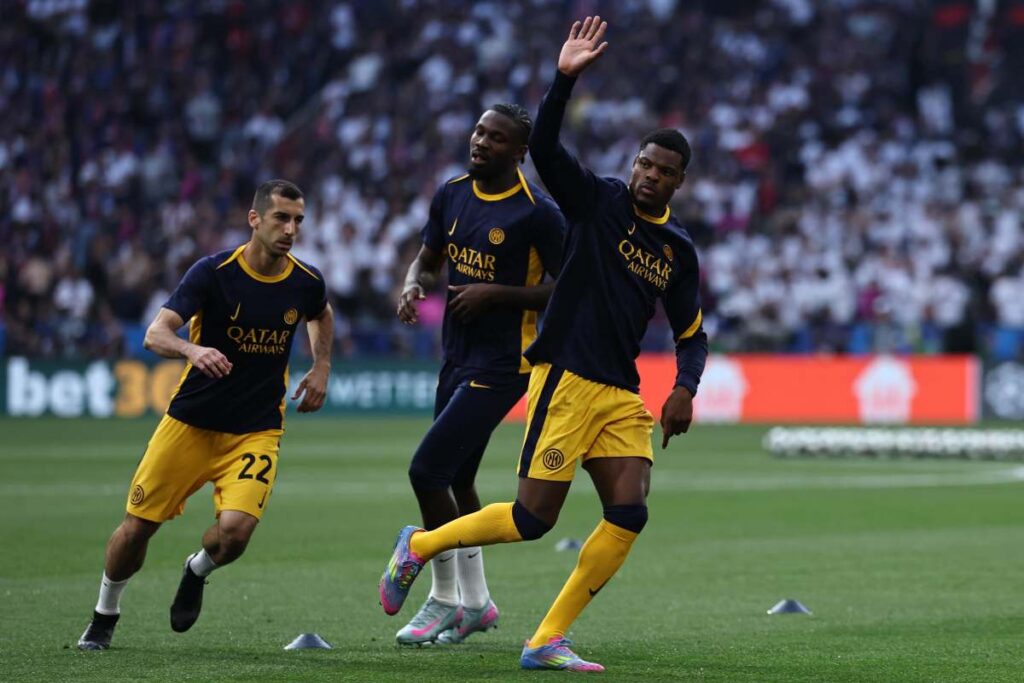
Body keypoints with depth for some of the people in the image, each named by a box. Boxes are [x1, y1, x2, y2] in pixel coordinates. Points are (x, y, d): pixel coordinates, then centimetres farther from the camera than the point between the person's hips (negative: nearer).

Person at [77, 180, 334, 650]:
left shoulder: (306, 282, -4)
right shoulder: (213, 272, -15)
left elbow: (321, 316, 23)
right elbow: (155, 334, -24)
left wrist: (321, 368, 10)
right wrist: (193, 350, -44)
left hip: (256, 430, 1)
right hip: (190, 422, -1)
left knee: (235, 530, -21)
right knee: (138, 526, 2)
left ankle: (197, 572, 16)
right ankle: (104, 616, 29)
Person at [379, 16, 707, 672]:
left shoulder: (679, 249, 12)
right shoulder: (598, 199, -1)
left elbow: (691, 334, 18)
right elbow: (545, 148, -17)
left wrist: (686, 388, -1)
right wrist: (565, 79, -29)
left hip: (623, 393, 5)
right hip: (566, 379, -5)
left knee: (630, 513, -11)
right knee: (534, 517, -9)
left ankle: (547, 642, -2)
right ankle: (419, 546, 16)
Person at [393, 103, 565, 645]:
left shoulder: (537, 213, -13)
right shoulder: (452, 195, 7)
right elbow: (427, 260, 19)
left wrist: (496, 294, -19)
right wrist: (414, 287, -4)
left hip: (501, 366, -8)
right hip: (457, 357, 8)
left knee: (427, 470, -12)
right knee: (456, 480, 13)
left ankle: (444, 601, 1)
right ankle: (476, 602, 27)